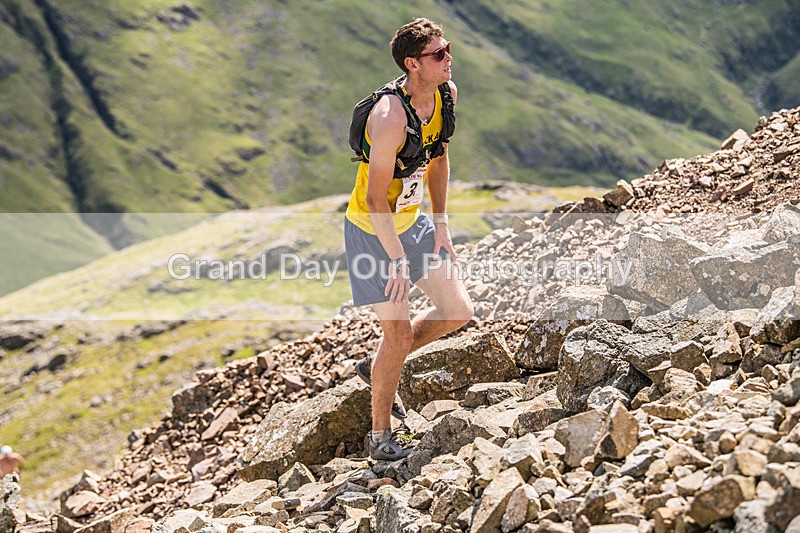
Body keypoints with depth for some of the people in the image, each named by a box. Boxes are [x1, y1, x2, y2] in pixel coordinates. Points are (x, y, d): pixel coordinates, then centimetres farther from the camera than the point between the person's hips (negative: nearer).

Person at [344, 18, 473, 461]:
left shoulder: (445, 95, -6)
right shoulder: (390, 118, -31)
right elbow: (374, 198, -27)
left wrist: (440, 224, 7)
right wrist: (398, 260, -25)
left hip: (411, 221, 8)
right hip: (371, 231, -8)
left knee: (458, 312, 7)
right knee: (398, 333, -4)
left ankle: (377, 367, 27)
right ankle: (380, 437, 15)